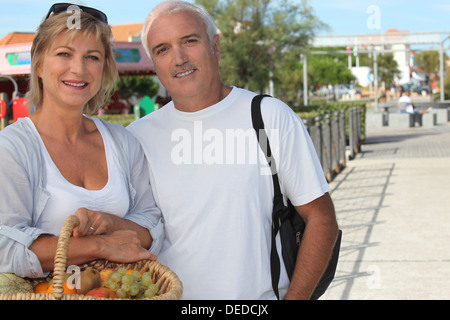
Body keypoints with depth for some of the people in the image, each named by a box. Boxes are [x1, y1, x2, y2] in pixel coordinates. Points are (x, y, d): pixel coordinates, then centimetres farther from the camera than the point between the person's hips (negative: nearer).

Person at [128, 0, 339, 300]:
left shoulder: (271, 117, -7)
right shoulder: (139, 136, 0)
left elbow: (321, 218, -7)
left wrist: (294, 297, -13)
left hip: (258, 296, -2)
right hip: (169, 295, 2)